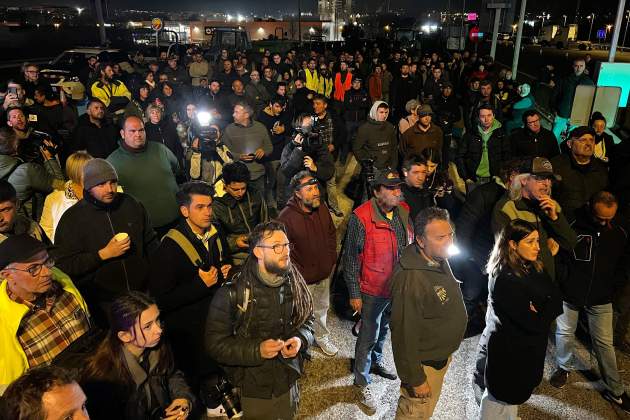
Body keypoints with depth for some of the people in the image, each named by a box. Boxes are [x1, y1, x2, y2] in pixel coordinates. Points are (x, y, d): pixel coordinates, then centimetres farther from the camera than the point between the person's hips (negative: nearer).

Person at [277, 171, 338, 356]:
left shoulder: (322, 209, -5)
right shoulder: (286, 217, -23)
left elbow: (332, 234, 11)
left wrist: (331, 260, 9)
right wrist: (298, 272, -16)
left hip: (324, 273, 6)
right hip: (302, 278, -5)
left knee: (322, 308, 25)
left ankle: (322, 337, 49)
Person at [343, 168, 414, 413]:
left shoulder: (404, 212, -2)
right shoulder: (361, 217, -21)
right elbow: (351, 258, -16)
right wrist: (354, 294, -13)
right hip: (373, 290, -6)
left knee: (384, 329, 26)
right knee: (368, 337, 7)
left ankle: (375, 361, 51)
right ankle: (362, 383, 26)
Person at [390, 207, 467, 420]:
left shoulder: (439, 259, -5)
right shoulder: (410, 280, -37)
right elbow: (404, 334, -30)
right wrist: (416, 380, -21)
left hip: (442, 354, 9)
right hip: (424, 363, -8)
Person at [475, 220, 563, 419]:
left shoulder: (532, 268, -1)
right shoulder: (505, 279, -28)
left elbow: (557, 300, -1)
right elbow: (536, 323, -28)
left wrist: (539, 310, -17)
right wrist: (546, 311, -11)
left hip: (524, 350, 8)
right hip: (508, 354, -8)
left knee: (512, 398, 25)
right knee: (500, 403, 13)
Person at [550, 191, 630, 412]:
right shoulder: (573, 226, -17)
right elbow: (557, 255, -8)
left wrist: (612, 287, 3)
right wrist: (562, 282, -11)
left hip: (601, 299, 2)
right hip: (569, 294, -2)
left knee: (604, 342, 8)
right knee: (565, 334, 14)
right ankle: (564, 367, 39)